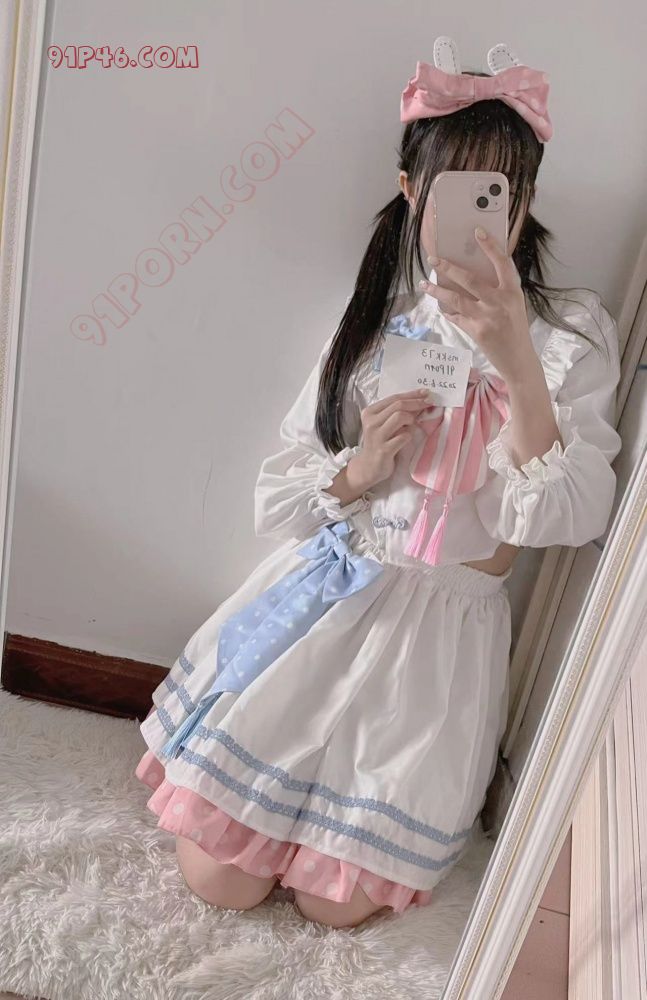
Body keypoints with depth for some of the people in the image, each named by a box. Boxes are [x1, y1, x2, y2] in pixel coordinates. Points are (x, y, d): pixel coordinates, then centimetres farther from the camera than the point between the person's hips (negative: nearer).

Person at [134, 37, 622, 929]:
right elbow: (275, 501, 3)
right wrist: (356, 473, -18)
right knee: (217, 878, 3)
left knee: (337, 902, 4)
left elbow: (566, 520, -19)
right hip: (324, 598, 2)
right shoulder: (377, 321, 4)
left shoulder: (571, 335, -4)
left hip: (441, 626, -1)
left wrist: (516, 359, -30)